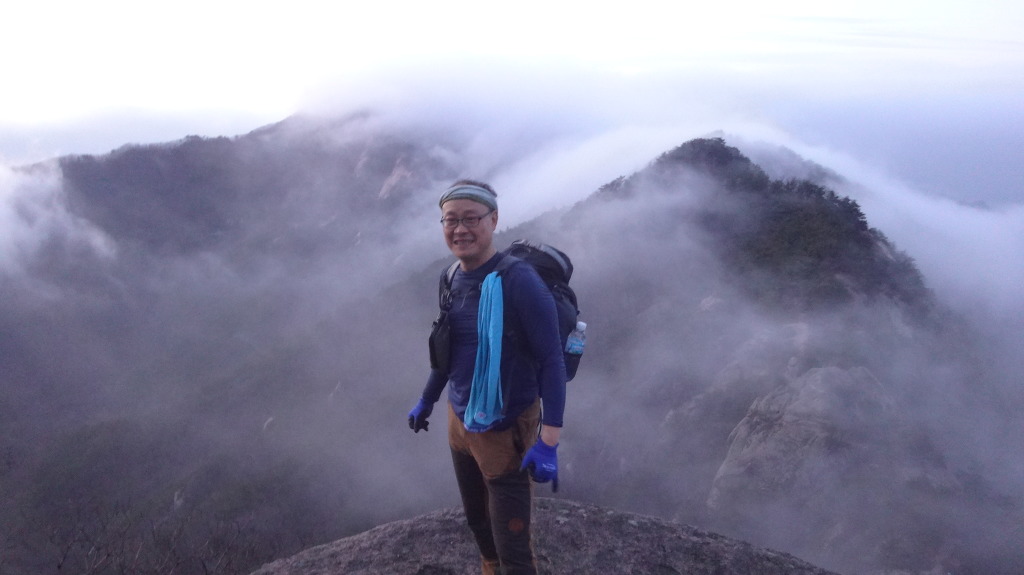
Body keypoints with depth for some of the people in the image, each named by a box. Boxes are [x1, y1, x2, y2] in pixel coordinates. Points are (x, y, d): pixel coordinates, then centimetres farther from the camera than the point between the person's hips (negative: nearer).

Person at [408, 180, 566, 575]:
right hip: (459, 423, 7)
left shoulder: (519, 281, -21)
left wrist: (548, 442, -25)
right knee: (478, 523, 23)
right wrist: (427, 401, 25)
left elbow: (551, 361, -20)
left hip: (506, 431, -7)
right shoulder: (455, 280, 0)